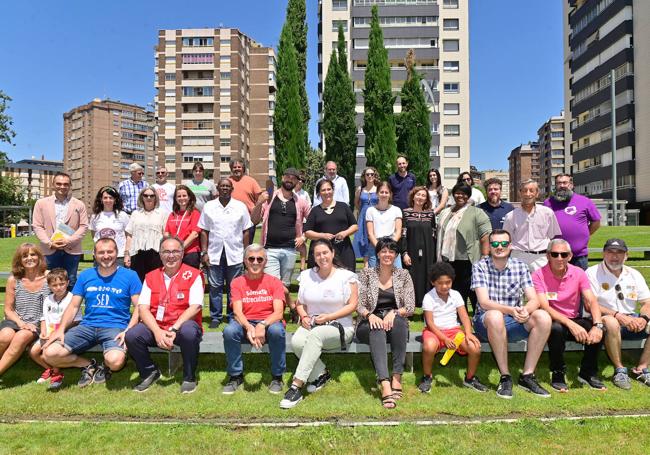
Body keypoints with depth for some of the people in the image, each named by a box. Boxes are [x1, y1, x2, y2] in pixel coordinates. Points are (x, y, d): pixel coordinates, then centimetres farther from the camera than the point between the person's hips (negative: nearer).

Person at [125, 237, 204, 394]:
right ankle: (150, 372, 7)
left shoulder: (193, 275, -2)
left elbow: (195, 307, -11)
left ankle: (189, 377, -9)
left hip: (182, 326, -3)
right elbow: (142, 308, 0)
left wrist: (174, 329, -21)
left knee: (189, 332, -36)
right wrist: (157, 331, -17)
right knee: (131, 335, -22)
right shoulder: (151, 277, 9)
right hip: (156, 327, 4)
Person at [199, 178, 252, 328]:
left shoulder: (241, 206, 4)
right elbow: (204, 231, 5)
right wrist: (204, 252, -1)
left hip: (235, 254, -1)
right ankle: (215, 317, 15)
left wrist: (246, 253, -1)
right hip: (214, 254, 1)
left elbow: (245, 231, 4)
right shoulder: (209, 206, 6)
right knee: (215, 287, 5)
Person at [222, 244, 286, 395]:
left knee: (277, 330, -35)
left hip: (269, 322, -1)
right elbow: (237, 312, -9)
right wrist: (249, 327, -30)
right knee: (229, 331, -30)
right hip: (245, 323, 1)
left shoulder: (274, 282, 0)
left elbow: (278, 313, -11)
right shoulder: (237, 283, 3)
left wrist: (262, 325, -31)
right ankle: (236, 375, -7)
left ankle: (277, 377, -12)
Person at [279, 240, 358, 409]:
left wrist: (329, 317, -14)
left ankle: (296, 387, -34)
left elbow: (352, 305, -4)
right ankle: (321, 374, -6)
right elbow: (299, 303, 17)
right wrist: (303, 316, -5)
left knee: (316, 335, -36)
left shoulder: (346, 276, 0)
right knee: (296, 341, -29)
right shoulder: (306, 275, 11)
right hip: (311, 324, 4)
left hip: (339, 327, -4)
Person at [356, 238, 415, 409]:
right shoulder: (366, 274, 8)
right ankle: (385, 385, -49)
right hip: (371, 324, -1)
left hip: (396, 322, 1)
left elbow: (410, 308, 2)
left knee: (398, 322, -35)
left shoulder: (403, 275, 9)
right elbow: (358, 304, 1)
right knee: (378, 329, -36)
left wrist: (393, 313, -18)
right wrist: (370, 315, -21)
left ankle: (397, 378, -33)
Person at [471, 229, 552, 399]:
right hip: (486, 322, -4)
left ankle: (527, 375, -14)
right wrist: (511, 310, -34)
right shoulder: (480, 267, -8)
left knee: (543, 317, -22)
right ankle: (505, 377, -23)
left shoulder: (520, 267, 1)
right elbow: (484, 302, -18)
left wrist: (525, 310, -30)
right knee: (495, 316, -37)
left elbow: (534, 300, -6)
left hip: (514, 322, 4)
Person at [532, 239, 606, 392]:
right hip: (553, 321, -4)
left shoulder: (578, 273, 0)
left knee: (600, 328, -24)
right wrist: (570, 324, -34)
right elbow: (544, 307, -21)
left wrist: (597, 325, -30)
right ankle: (557, 374, -13)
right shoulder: (539, 275, -12)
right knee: (556, 328, -37)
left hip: (575, 321, 4)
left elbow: (591, 301, -10)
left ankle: (588, 372, -1)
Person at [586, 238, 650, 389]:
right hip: (605, 319, -5)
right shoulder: (592, 273, -4)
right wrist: (617, 315, -23)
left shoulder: (634, 274, 12)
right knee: (611, 322, -38)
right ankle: (619, 370, -21)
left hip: (631, 320, 6)